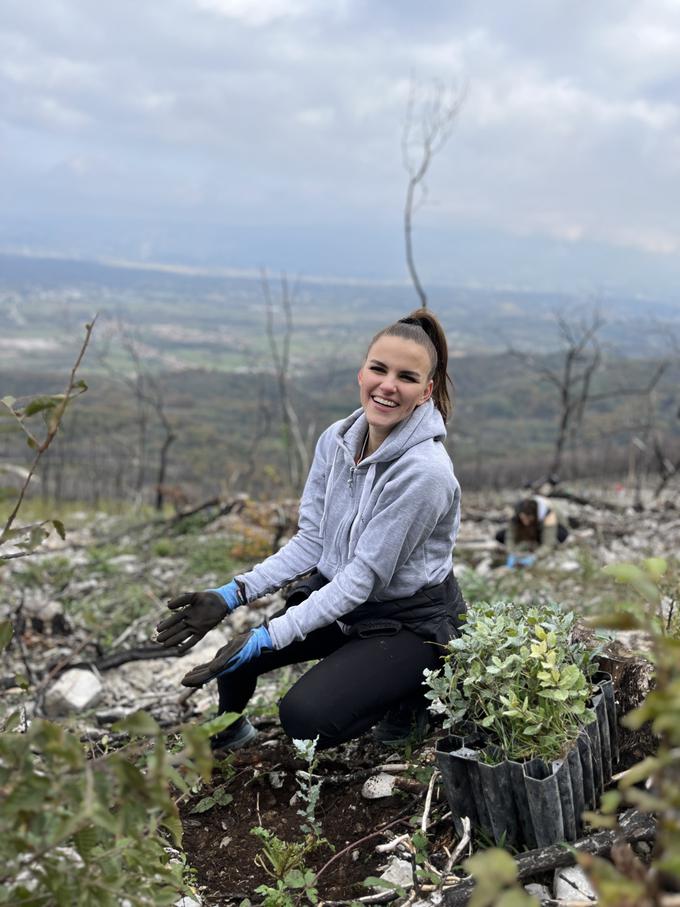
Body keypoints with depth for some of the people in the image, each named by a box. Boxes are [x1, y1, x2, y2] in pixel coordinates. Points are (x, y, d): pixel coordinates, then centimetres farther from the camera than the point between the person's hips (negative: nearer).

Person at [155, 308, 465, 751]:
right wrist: (233, 594, -14)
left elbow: (364, 576, -25)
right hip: (340, 598, 6)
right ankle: (229, 732, 21)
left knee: (306, 719, -23)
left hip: (410, 623, -6)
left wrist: (269, 638, -27)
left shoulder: (424, 471, -27)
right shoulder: (337, 440, -6)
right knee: (233, 643, -12)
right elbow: (310, 542, -2)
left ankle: (409, 695, 5)